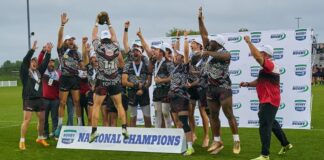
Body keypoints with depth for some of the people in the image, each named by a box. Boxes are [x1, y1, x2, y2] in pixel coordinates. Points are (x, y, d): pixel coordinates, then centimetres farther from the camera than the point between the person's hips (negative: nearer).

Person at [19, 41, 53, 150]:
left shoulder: (39, 71, 12)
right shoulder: (25, 72, -3)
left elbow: (45, 63, 7)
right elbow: (25, 60, -16)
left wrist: (48, 52, -5)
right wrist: (32, 49, -24)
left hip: (39, 99, 6)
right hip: (28, 99, -6)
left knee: (42, 119, 10)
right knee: (27, 120, -11)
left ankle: (40, 138, 25)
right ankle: (22, 141, -6)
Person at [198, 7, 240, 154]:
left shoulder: (225, 53, -9)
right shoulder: (210, 50, 8)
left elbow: (221, 56, -34)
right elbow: (204, 35, 9)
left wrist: (208, 53, -27)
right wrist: (200, 20, 5)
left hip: (224, 87, -7)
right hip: (211, 88, 7)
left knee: (229, 114, -4)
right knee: (213, 116, 8)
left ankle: (236, 141, 4)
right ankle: (217, 142, 16)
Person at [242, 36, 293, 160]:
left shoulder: (270, 65, -18)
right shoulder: (267, 67, 15)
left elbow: (256, 56, -35)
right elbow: (259, 82, 19)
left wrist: (248, 42, -25)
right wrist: (247, 84, 3)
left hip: (269, 101, -11)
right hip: (267, 101, 11)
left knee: (264, 126, -11)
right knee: (271, 123, 24)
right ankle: (286, 144, 39)